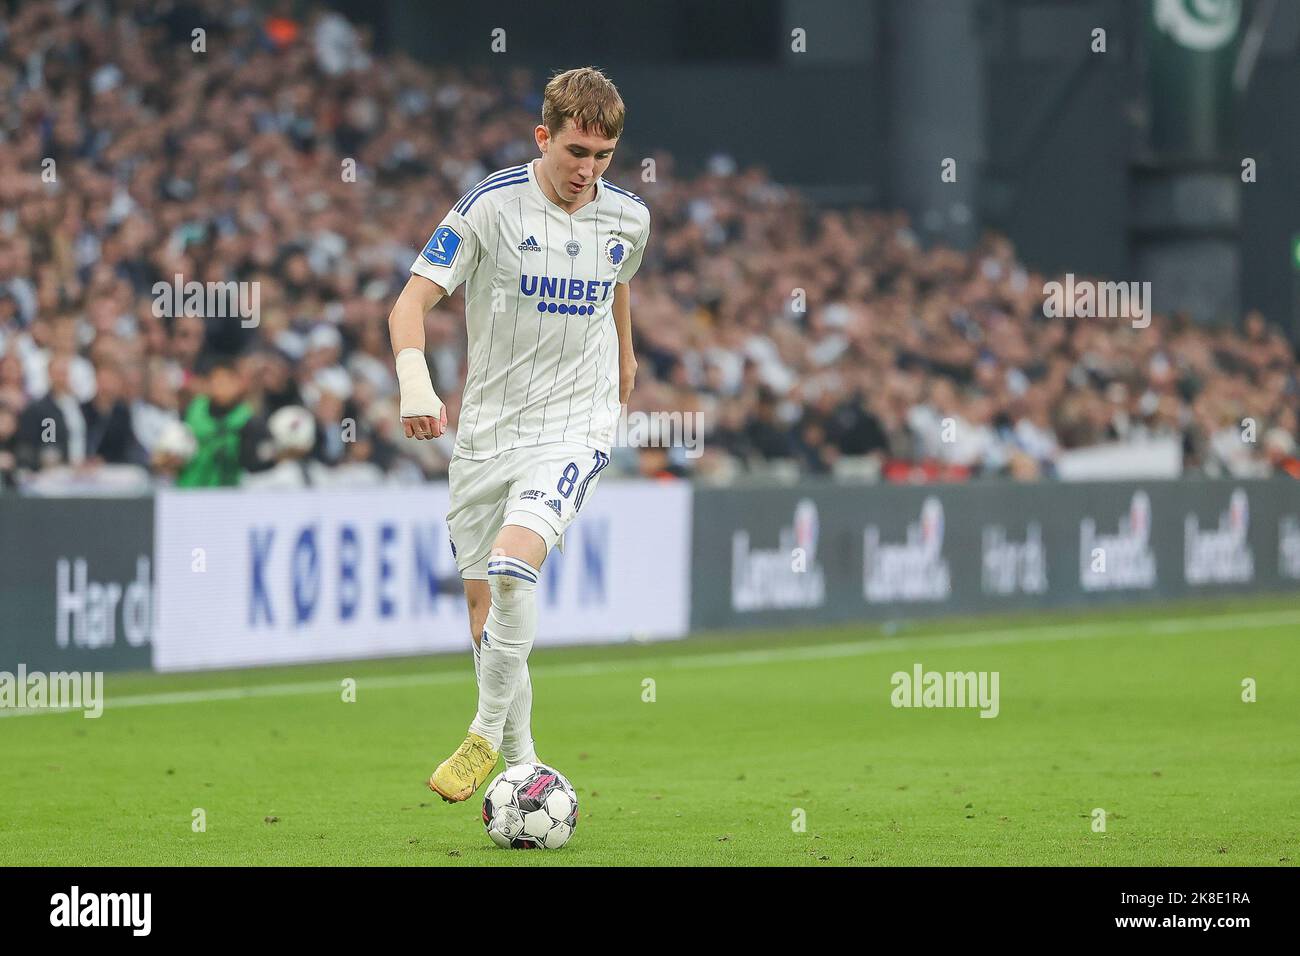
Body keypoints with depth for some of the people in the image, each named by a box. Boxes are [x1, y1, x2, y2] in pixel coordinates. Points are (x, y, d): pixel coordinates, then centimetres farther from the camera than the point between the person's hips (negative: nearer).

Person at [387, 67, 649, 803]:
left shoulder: (628, 218, 0)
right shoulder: (493, 206, -10)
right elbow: (412, 302, -12)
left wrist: (624, 358, 38)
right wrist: (415, 379, -29)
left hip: (575, 426, -1)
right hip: (487, 429, 1)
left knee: (514, 562, -25)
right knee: (484, 599, 5)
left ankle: (488, 735, -12)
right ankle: (519, 764, 18)